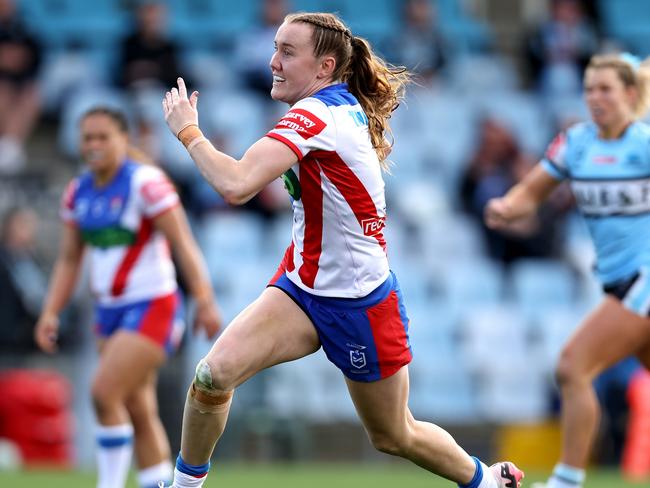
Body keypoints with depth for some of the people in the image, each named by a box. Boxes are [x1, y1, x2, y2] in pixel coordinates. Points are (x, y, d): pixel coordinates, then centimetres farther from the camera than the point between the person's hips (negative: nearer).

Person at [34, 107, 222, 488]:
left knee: (105, 393, -18)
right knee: (139, 414, 7)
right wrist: (51, 313, 6)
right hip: (110, 311, 7)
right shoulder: (78, 192, 8)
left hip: (152, 307, -7)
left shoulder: (145, 182, -13)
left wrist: (205, 302, -22)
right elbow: (70, 259, 15)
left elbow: (183, 245, -16)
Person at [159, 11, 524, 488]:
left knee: (394, 438, 12)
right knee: (214, 372, -16)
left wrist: (188, 131, -21)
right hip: (304, 286, 8)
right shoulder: (347, 106, 0)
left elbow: (236, 185, -35)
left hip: (359, 303, -8)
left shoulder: (314, 115, -25)